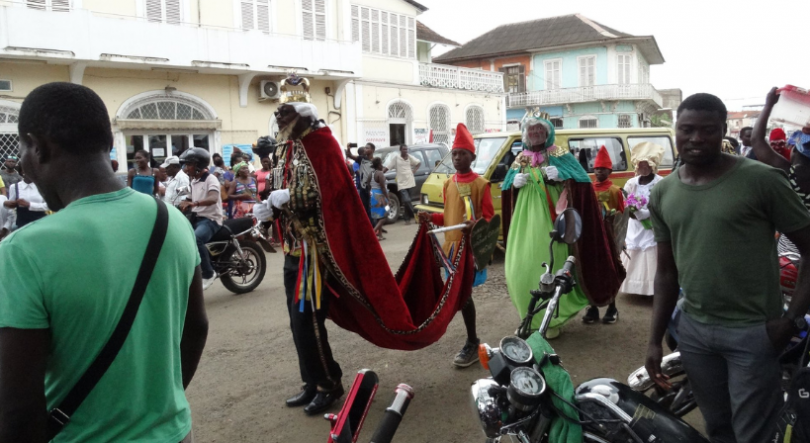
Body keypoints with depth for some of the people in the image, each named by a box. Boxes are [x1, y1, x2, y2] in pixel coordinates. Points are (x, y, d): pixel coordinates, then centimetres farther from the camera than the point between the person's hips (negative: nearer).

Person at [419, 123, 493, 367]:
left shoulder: (481, 183, -7)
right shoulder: (448, 184, 11)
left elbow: (489, 215, -8)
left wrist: (475, 224, -29)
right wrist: (431, 218, 1)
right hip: (451, 244, 7)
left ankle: (472, 344, 8)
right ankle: (472, 339, 30)